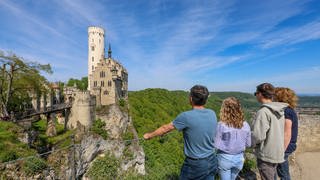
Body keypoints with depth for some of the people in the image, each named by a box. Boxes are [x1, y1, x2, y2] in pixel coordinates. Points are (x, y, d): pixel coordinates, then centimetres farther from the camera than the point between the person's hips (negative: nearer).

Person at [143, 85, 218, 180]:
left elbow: (165, 128, -9)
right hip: (212, 162, 5)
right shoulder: (212, 114, -7)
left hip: (195, 164, -5)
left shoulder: (186, 116, -23)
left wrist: (149, 135, 7)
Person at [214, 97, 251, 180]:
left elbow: (216, 145, -17)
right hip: (239, 158, 4)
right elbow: (248, 144, 2)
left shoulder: (221, 125, -21)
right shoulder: (245, 125, -9)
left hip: (225, 158, -4)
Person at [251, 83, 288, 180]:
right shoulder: (280, 110, 0)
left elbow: (258, 136, -26)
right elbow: (278, 131, 7)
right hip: (277, 152, 7)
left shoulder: (263, 112, -24)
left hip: (266, 155, -7)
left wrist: (253, 143, -7)